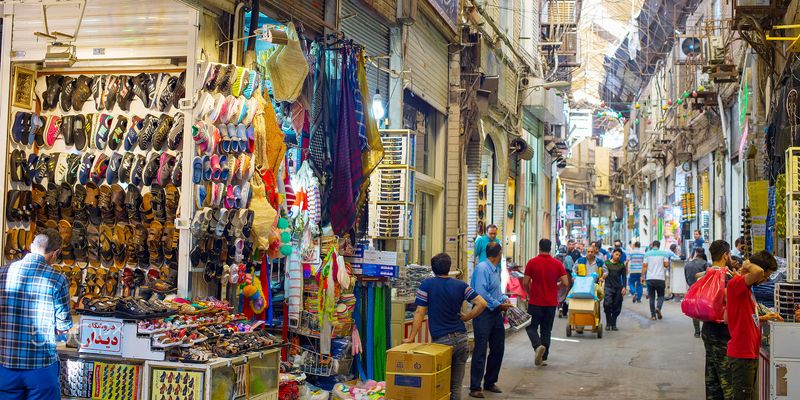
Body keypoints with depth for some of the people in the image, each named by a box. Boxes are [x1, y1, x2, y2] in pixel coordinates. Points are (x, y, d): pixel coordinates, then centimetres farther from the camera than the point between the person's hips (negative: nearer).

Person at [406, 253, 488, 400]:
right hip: (462, 339, 4)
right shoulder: (460, 285, 4)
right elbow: (482, 303, -3)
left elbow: (419, 313, -7)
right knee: (456, 385, 11)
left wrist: (411, 338, -4)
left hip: (441, 341, -3)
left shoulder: (427, 285, -4)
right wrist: (466, 317, 8)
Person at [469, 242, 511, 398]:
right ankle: (475, 388, 1)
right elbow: (481, 293, -24)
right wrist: (499, 305, -16)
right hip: (484, 313, -9)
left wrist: (504, 298, 6)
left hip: (496, 313, 9)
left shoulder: (496, 269, 13)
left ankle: (490, 382, 28)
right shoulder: (482, 268, -16)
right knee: (480, 351, -5)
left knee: (498, 348, 14)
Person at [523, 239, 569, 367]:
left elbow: (525, 282, -8)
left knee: (531, 327, 9)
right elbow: (565, 283, -6)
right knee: (546, 330, 13)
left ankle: (538, 345, -18)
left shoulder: (532, 262, -8)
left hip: (535, 302, -2)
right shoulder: (557, 264, -2)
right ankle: (543, 358, 13)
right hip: (551, 303, 3)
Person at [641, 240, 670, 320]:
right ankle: (658, 308, -17)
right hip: (660, 278, -1)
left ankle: (653, 315, 5)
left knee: (651, 297, 8)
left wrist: (642, 276, 3)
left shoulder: (647, 254, 3)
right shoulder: (663, 253, 1)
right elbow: (666, 265, -4)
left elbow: (644, 266, -2)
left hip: (650, 278, 1)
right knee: (661, 296, 11)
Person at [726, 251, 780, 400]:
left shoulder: (746, 287, 15)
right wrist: (747, 265, -16)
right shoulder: (736, 283, -16)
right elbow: (758, 272, -34)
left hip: (751, 353, 10)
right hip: (741, 354, -10)